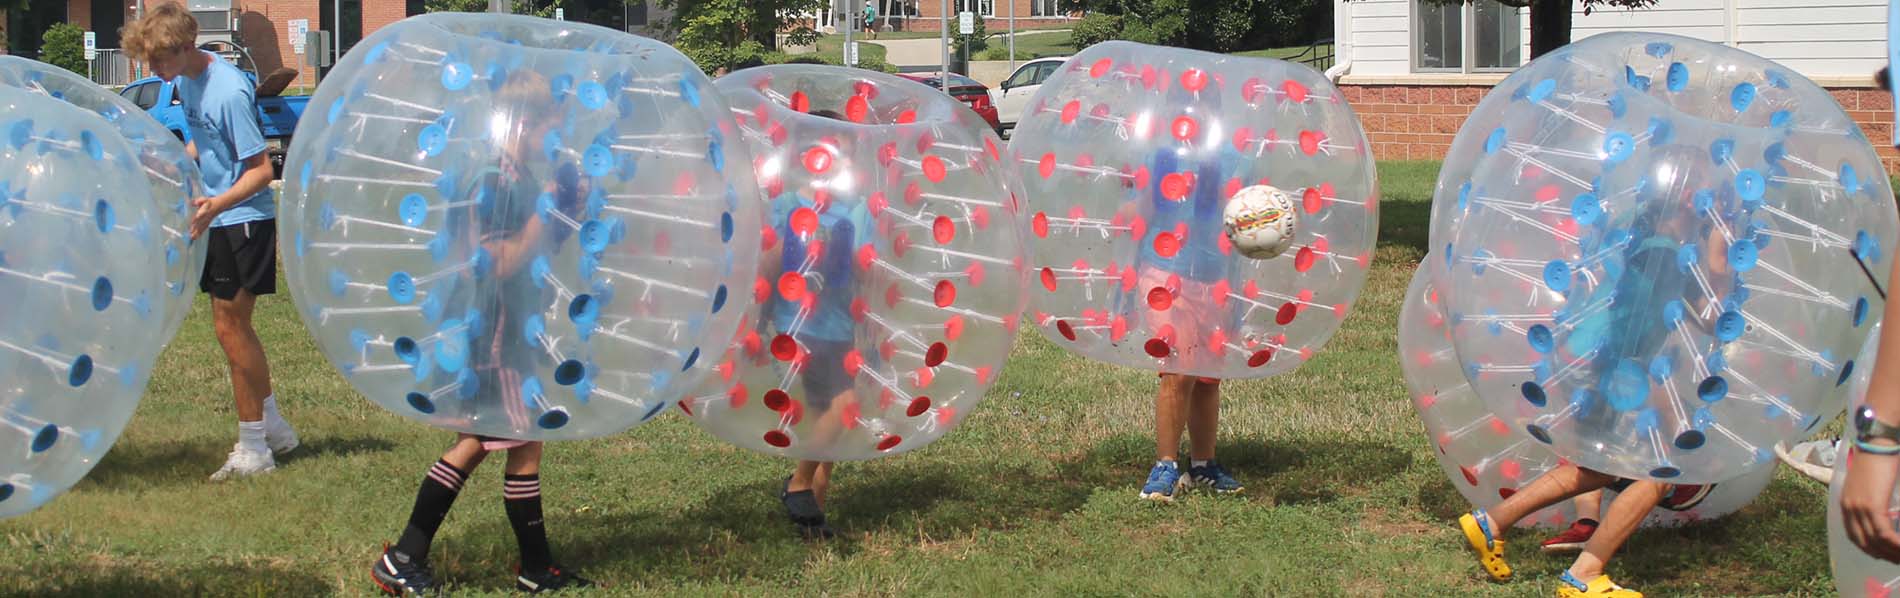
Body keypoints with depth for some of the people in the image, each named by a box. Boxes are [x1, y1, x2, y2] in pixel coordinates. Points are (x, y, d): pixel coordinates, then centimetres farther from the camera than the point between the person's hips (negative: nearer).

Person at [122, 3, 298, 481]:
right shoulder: (185, 82, 4)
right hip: (216, 220, 9)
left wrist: (217, 204, -36)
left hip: (243, 219, -9)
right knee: (233, 325, 16)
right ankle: (273, 427, 29)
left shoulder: (229, 91, -23)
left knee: (230, 325, -4)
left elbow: (261, 169, -23)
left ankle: (252, 448, 6)